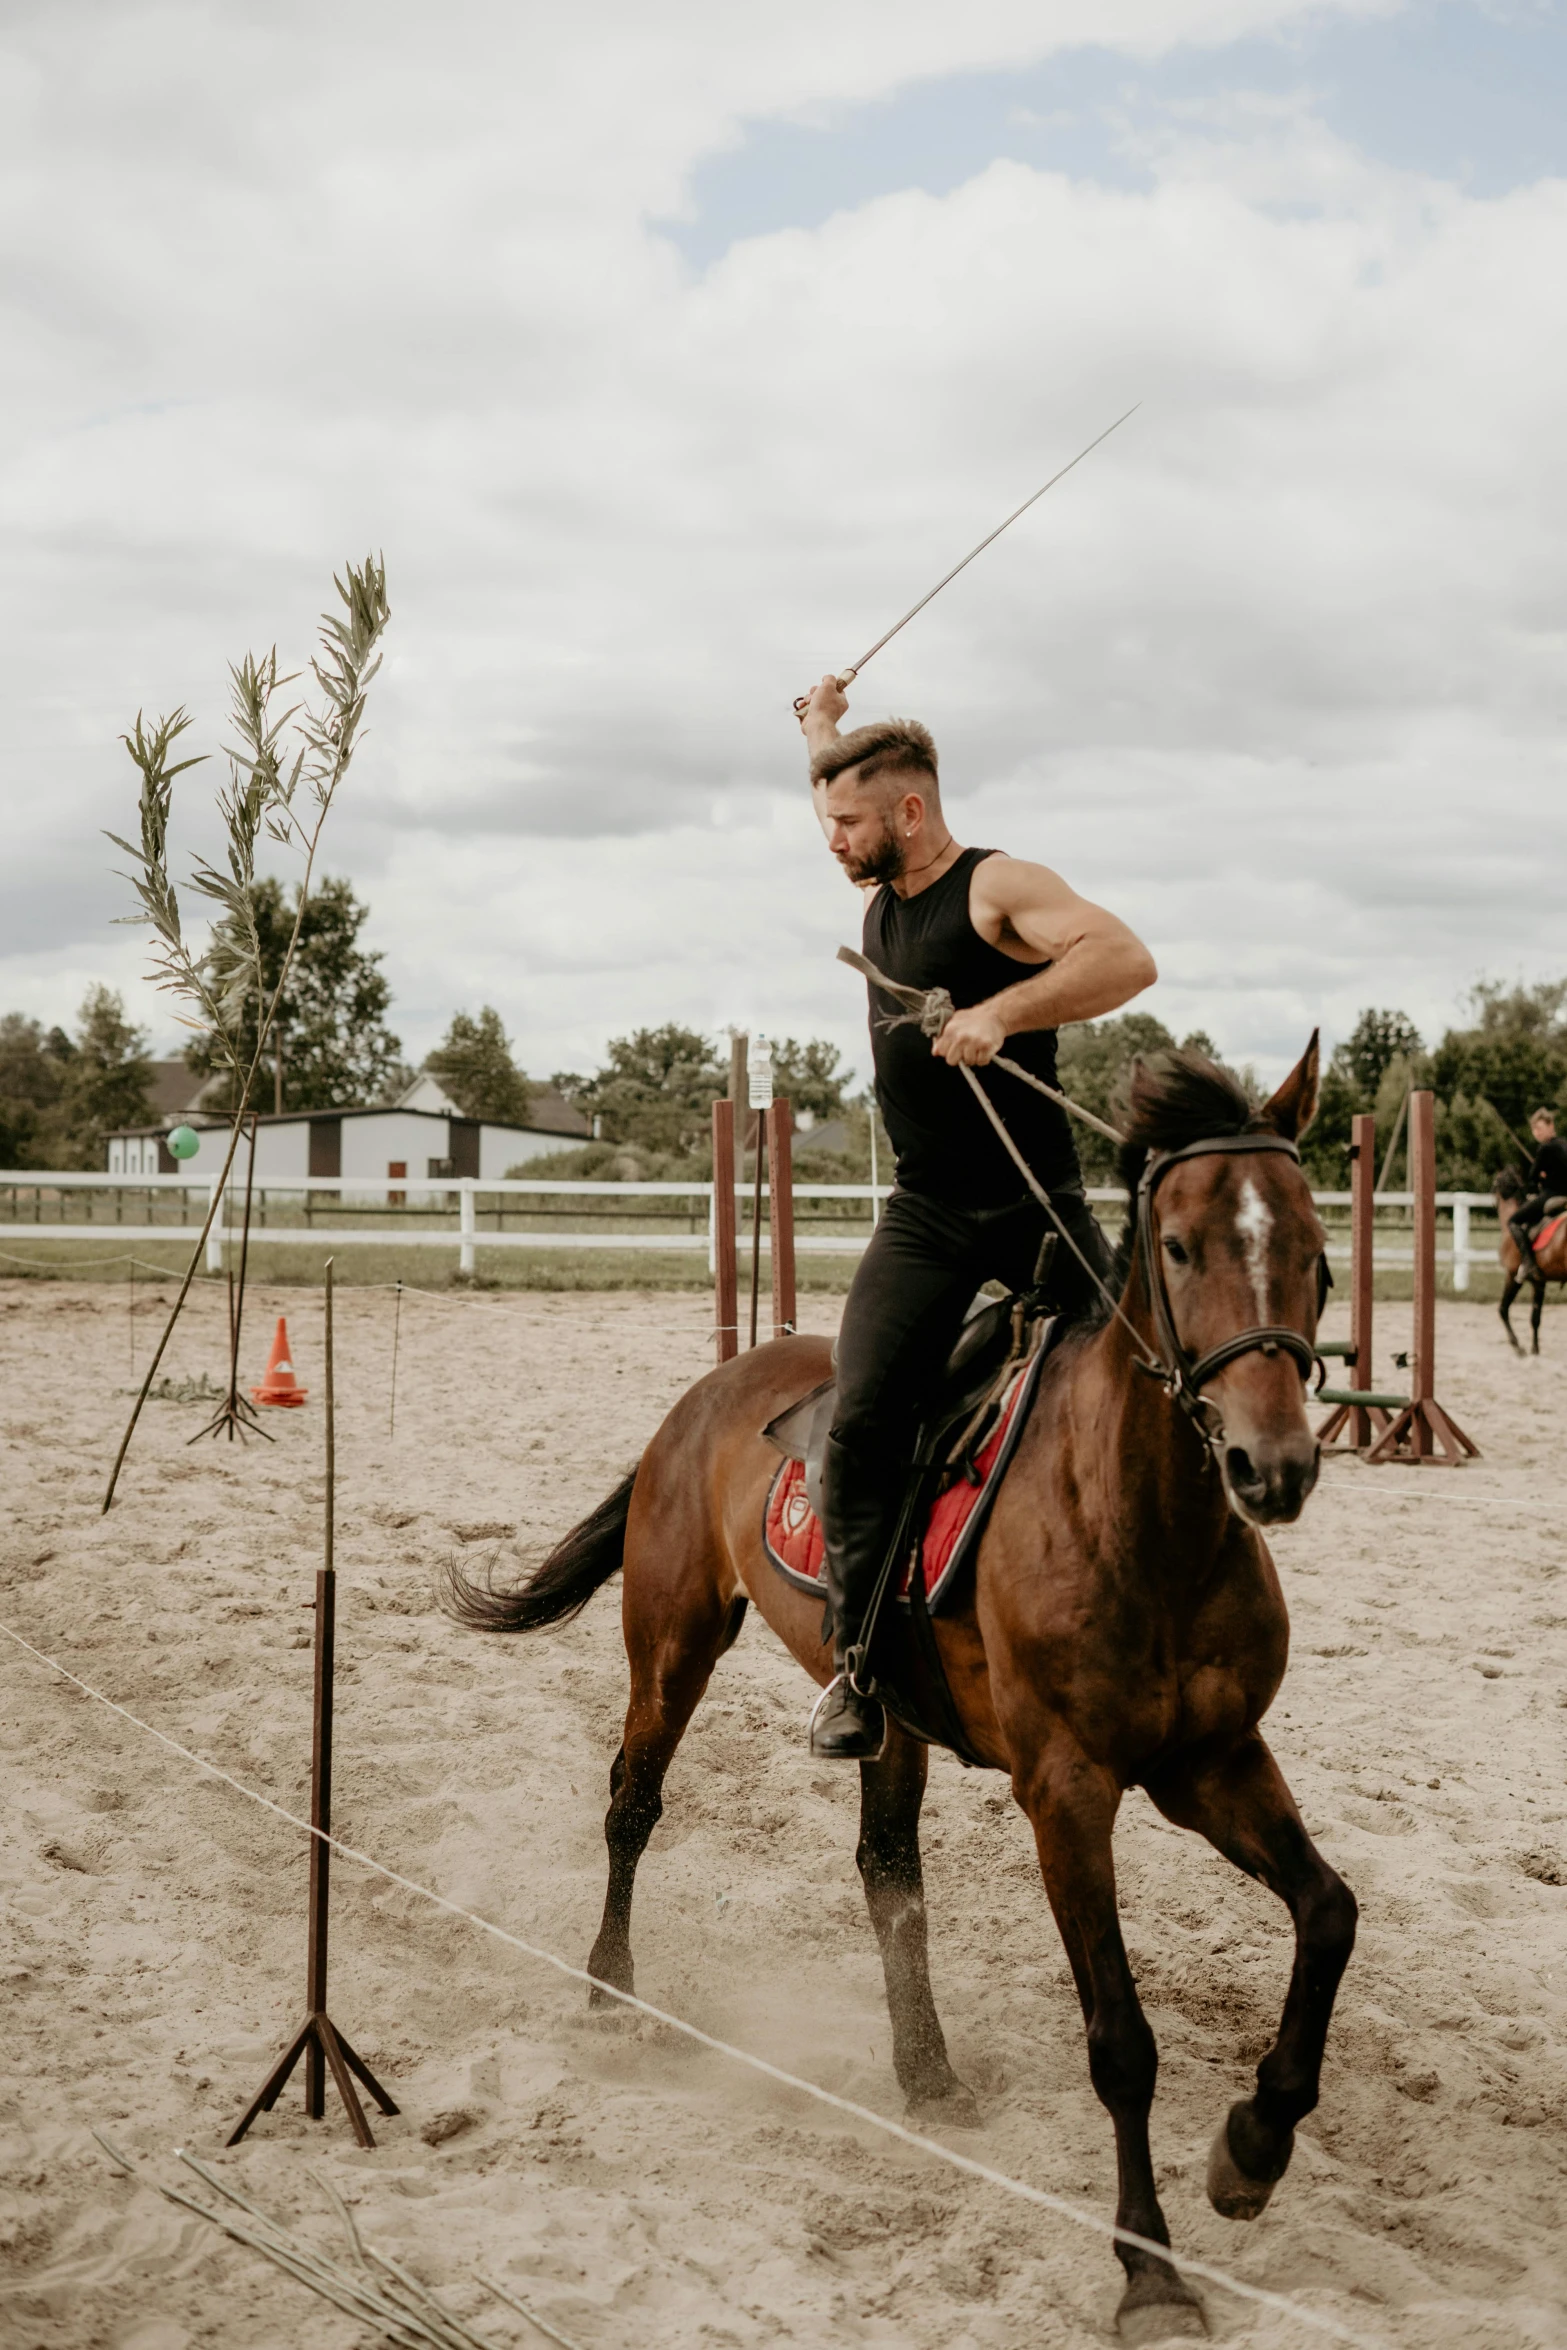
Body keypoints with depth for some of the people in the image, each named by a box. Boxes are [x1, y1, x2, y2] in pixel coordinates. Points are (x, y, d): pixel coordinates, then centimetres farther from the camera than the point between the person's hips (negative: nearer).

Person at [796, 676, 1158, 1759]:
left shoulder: (1001, 888, -9)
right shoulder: (881, 892, 14)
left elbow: (1127, 959, -26)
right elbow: (848, 810, 40)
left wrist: (1001, 1010, -33)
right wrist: (824, 729, 48)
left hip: (1036, 1208, -5)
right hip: (925, 1216, 5)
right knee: (863, 1416, -14)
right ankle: (858, 1660, -10)